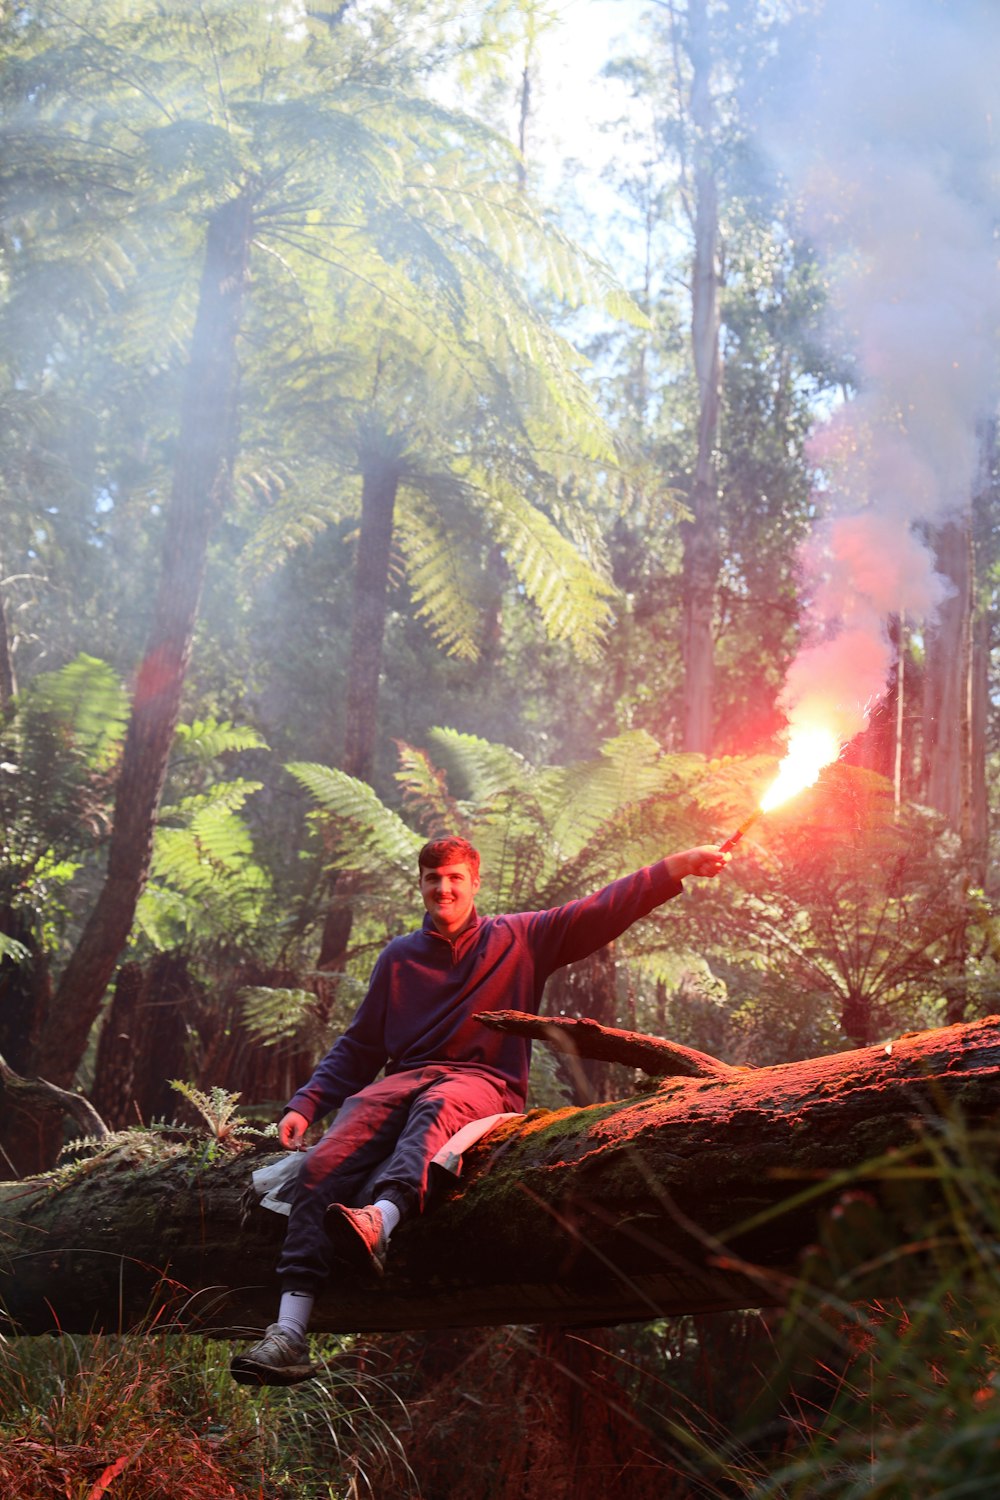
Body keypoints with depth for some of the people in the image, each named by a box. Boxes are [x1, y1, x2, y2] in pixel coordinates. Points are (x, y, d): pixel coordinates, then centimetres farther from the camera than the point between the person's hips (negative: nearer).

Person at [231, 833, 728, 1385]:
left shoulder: (519, 938, 15)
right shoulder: (399, 957, 24)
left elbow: (603, 911, 8)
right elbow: (358, 1046, 24)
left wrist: (680, 865, -3)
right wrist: (305, 1105, 11)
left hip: (484, 1083, -2)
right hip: (404, 1077, 3)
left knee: (436, 1108, -40)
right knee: (323, 1164, -27)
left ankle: (379, 1218, -69)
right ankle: (289, 1332, -40)